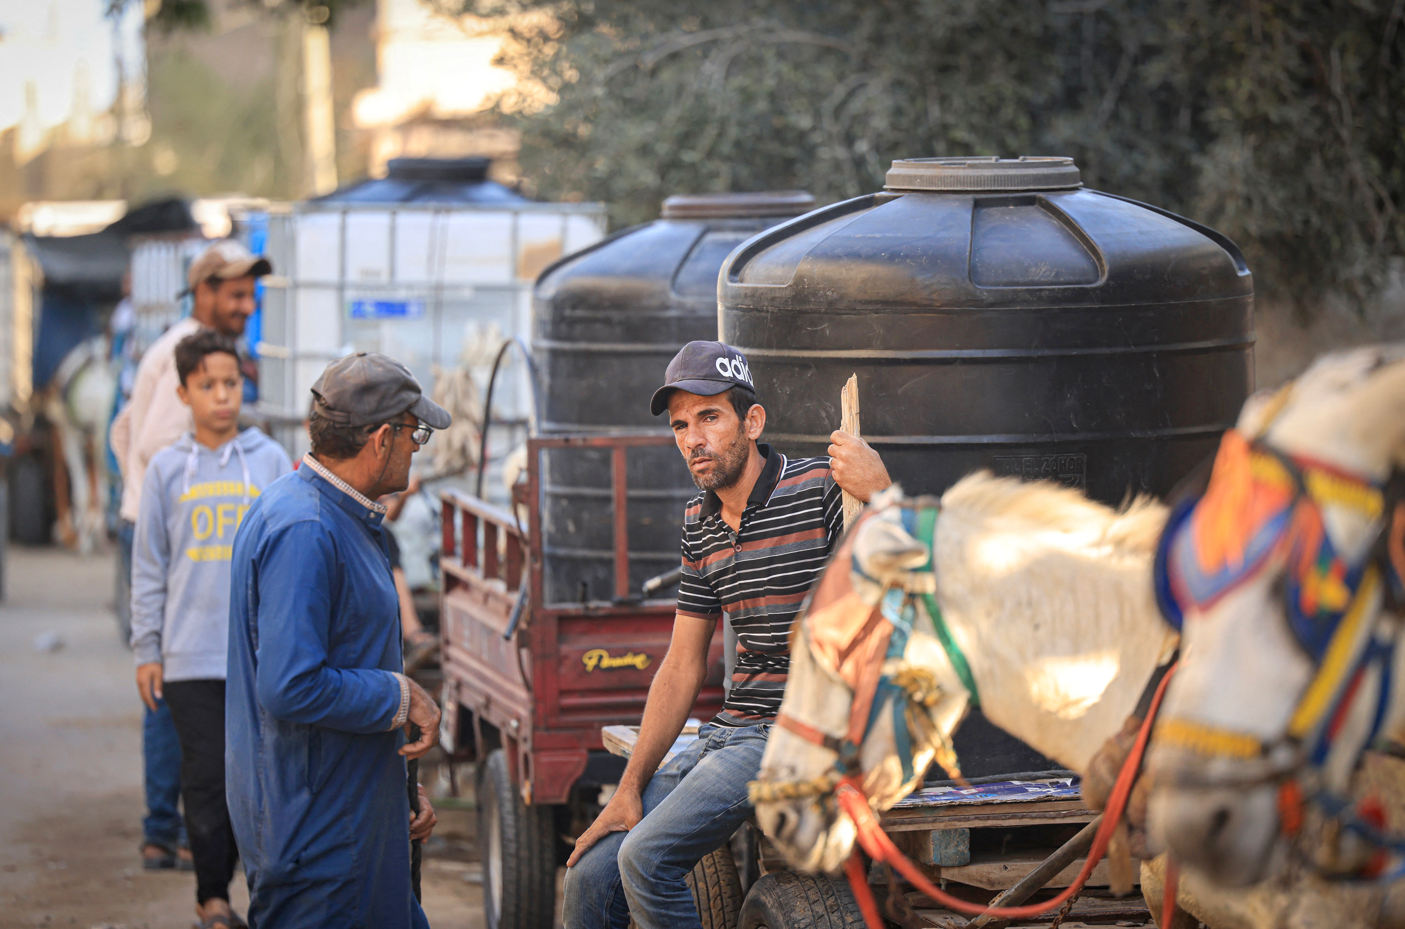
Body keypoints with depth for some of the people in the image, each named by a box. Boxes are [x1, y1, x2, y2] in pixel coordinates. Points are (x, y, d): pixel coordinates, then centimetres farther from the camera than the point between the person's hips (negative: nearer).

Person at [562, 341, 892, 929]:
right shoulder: (701, 522, 11)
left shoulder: (823, 490, -10)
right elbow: (682, 668, 15)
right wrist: (629, 789, 9)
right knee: (590, 874, -2)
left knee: (646, 858, -22)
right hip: (728, 733, 7)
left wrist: (882, 496, -31)